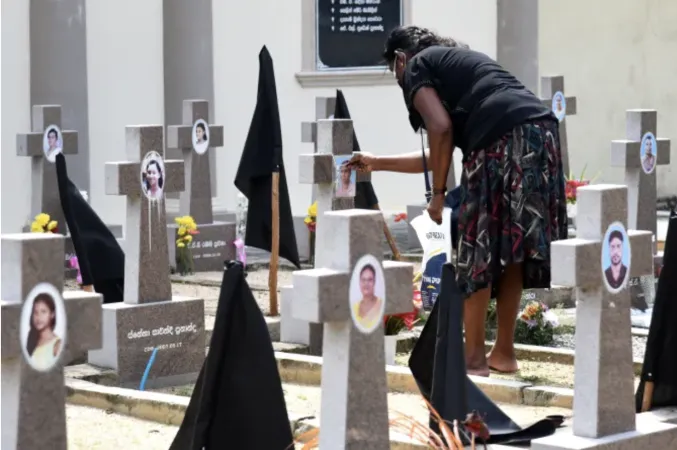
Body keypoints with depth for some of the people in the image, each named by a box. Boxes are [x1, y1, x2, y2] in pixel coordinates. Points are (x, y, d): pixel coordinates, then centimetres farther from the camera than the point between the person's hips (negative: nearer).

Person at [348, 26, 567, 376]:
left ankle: (474, 358, 6)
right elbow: (438, 155, 41)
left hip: (504, 141, -8)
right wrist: (378, 163, 50)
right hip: (541, 132, 8)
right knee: (510, 247, 15)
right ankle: (504, 353, 21)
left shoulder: (418, 66, 12)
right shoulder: (457, 60, 37)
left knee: (479, 249, 1)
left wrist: (438, 193, 0)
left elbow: (441, 128, -6)